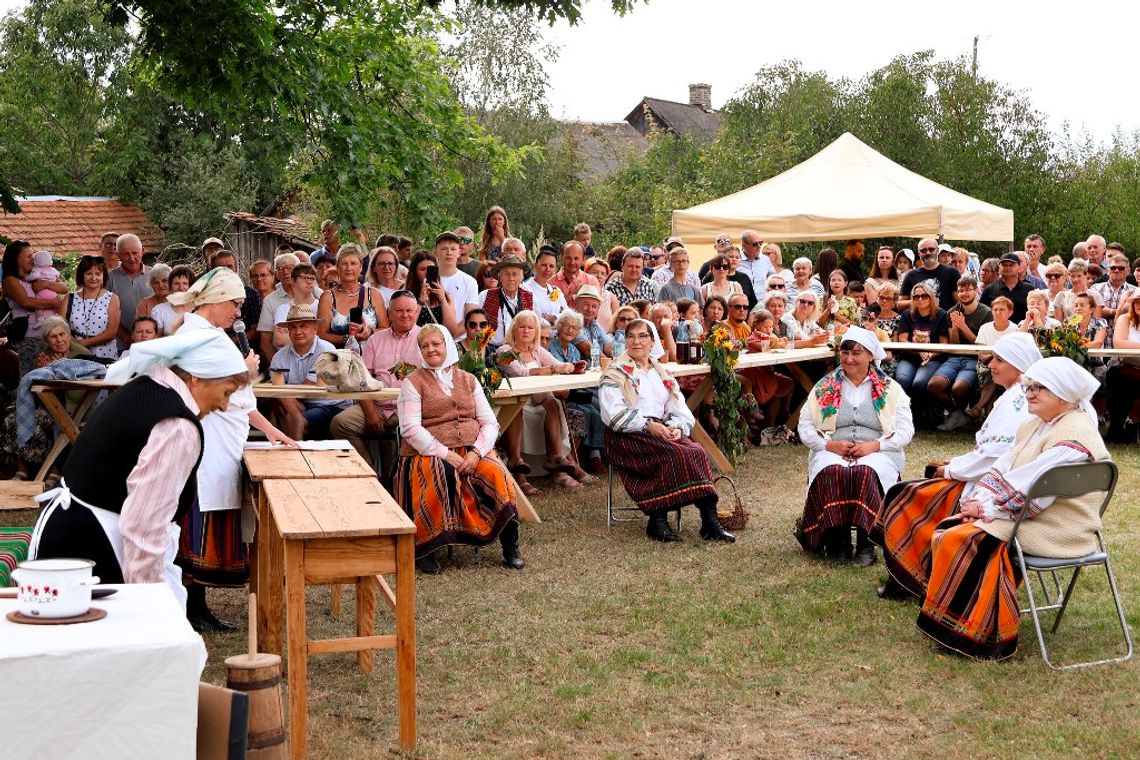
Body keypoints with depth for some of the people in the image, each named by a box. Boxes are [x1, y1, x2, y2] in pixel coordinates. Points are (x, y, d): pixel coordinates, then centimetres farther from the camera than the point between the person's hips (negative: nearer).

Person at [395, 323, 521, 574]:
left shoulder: (468, 380, 17)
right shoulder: (413, 382, 6)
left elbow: (490, 423, 10)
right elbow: (411, 429, -6)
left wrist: (476, 452, -11)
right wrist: (446, 454, -17)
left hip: (473, 451, 3)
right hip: (429, 454, -3)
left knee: (497, 475, -27)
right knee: (441, 478, -36)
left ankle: (510, 549, -16)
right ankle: (424, 551, -23)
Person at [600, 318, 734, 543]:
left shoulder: (662, 373, 24)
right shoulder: (616, 373, 6)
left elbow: (680, 410, 15)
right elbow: (613, 414, -8)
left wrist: (678, 427, -8)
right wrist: (648, 426, -18)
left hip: (663, 432, 5)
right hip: (627, 438, -5)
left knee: (697, 452, -24)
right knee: (675, 455, -32)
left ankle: (709, 519, -31)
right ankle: (657, 522, -31)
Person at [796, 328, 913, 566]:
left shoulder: (890, 390, 12)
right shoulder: (824, 387, 15)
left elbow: (905, 431, 3)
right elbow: (805, 427, 9)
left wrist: (874, 445, -13)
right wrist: (829, 444, -9)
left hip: (877, 454, -1)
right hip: (832, 452, 1)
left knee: (866, 473, -36)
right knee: (831, 473, -35)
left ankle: (865, 542, -27)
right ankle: (837, 540, -25)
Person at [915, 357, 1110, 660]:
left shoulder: (1074, 436, -19)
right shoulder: (1035, 425, 14)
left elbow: (1032, 492, -25)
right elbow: (1004, 467, 10)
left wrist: (986, 509, -18)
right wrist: (979, 500, -6)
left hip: (1054, 529, -10)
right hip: (1022, 514, 10)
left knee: (967, 541, -22)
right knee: (947, 531, -1)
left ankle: (977, 633, -11)